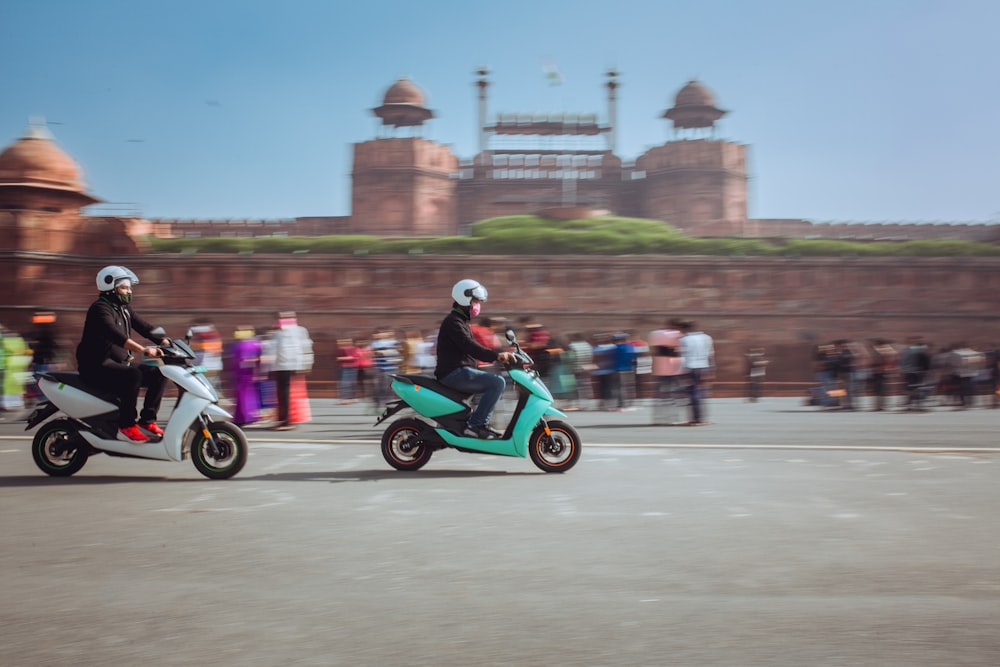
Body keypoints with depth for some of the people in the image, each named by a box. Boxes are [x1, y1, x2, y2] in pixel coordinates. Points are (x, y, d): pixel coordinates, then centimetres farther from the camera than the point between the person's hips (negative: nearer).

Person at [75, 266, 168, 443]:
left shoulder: (125, 309, 16)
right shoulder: (100, 308, -13)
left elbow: (144, 327, 10)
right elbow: (115, 334, -29)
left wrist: (168, 343, -7)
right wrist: (144, 350, -40)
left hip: (120, 362, 9)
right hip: (97, 366, -9)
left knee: (158, 374, -5)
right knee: (133, 375, -33)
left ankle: (147, 421, -3)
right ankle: (126, 426, -27)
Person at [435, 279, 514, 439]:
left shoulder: (462, 322, 24)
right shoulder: (453, 322, -10)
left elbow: (472, 348, 24)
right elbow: (469, 346, -24)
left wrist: (500, 356, 13)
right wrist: (496, 356, -30)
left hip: (460, 372, 11)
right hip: (454, 373, -11)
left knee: (498, 382, 17)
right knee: (497, 382, -21)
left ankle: (481, 422, 9)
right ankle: (475, 424, -22)